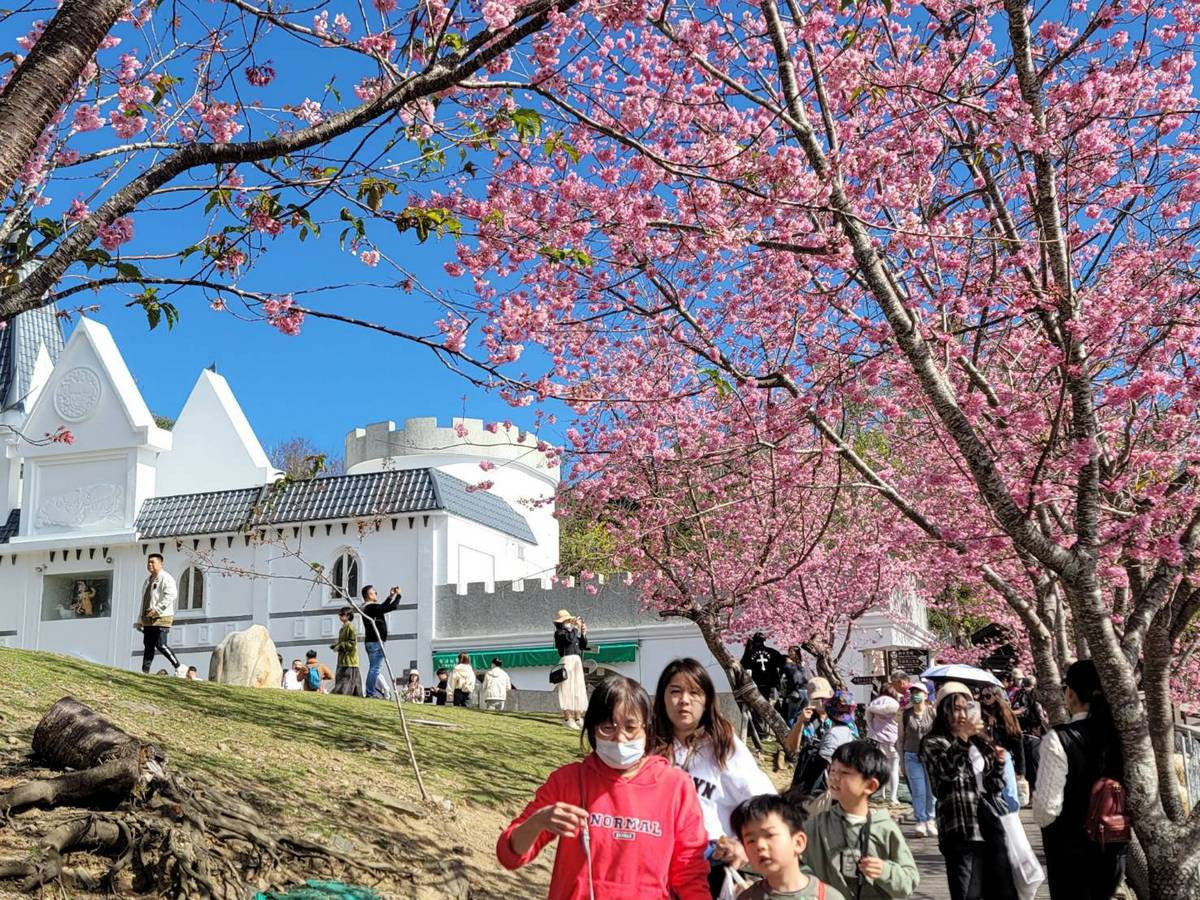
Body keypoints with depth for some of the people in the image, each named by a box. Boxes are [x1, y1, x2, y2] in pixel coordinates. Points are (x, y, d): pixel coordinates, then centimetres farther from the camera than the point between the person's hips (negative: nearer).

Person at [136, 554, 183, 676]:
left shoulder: (166, 578, -6)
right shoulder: (148, 580, 22)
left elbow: (172, 595, -20)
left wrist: (158, 609, -24)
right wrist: (140, 620, 22)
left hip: (161, 617, -8)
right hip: (148, 619, 8)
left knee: (160, 645, -13)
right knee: (148, 646, 6)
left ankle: (179, 667, -5)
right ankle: (144, 671, 6)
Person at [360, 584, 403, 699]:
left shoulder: (367, 608, 14)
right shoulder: (372, 607, -16)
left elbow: (383, 607, 30)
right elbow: (392, 607, -17)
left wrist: (390, 596, 25)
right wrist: (398, 595, -2)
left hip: (370, 641, 10)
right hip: (375, 642, -10)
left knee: (373, 668, 15)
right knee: (375, 668, -9)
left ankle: (371, 691, 18)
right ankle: (371, 692, -10)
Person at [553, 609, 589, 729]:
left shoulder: (573, 632, 19)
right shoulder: (559, 633, -1)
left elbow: (583, 646, 17)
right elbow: (569, 639, -20)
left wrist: (583, 633, 5)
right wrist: (576, 628, -8)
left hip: (577, 661, 7)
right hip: (567, 660, -7)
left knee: (579, 689, 6)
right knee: (568, 688, -8)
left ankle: (578, 718, 9)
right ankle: (567, 718, -6)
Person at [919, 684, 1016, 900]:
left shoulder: (980, 743, 18)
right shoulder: (933, 743, -1)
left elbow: (995, 788, 19)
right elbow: (946, 770, -23)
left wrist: (999, 763, 0)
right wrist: (963, 737, -32)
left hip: (991, 824, 6)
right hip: (962, 828, -6)